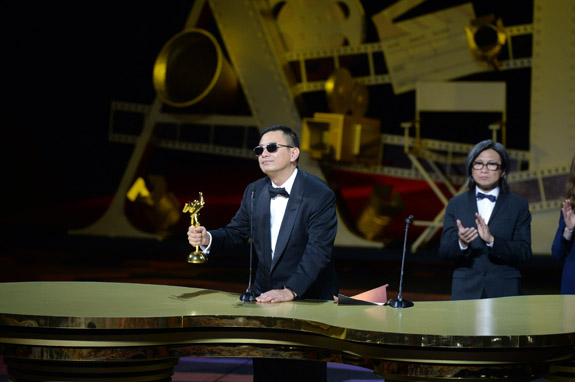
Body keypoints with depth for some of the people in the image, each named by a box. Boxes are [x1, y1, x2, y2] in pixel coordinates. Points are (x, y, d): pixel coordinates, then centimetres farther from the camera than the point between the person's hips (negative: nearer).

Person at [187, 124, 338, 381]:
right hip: (266, 296, 6)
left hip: (308, 299, -5)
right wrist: (207, 239, -13)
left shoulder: (320, 195, -17)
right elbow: (235, 233, 9)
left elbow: (318, 250, -24)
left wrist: (291, 291, -34)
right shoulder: (254, 192, 4)